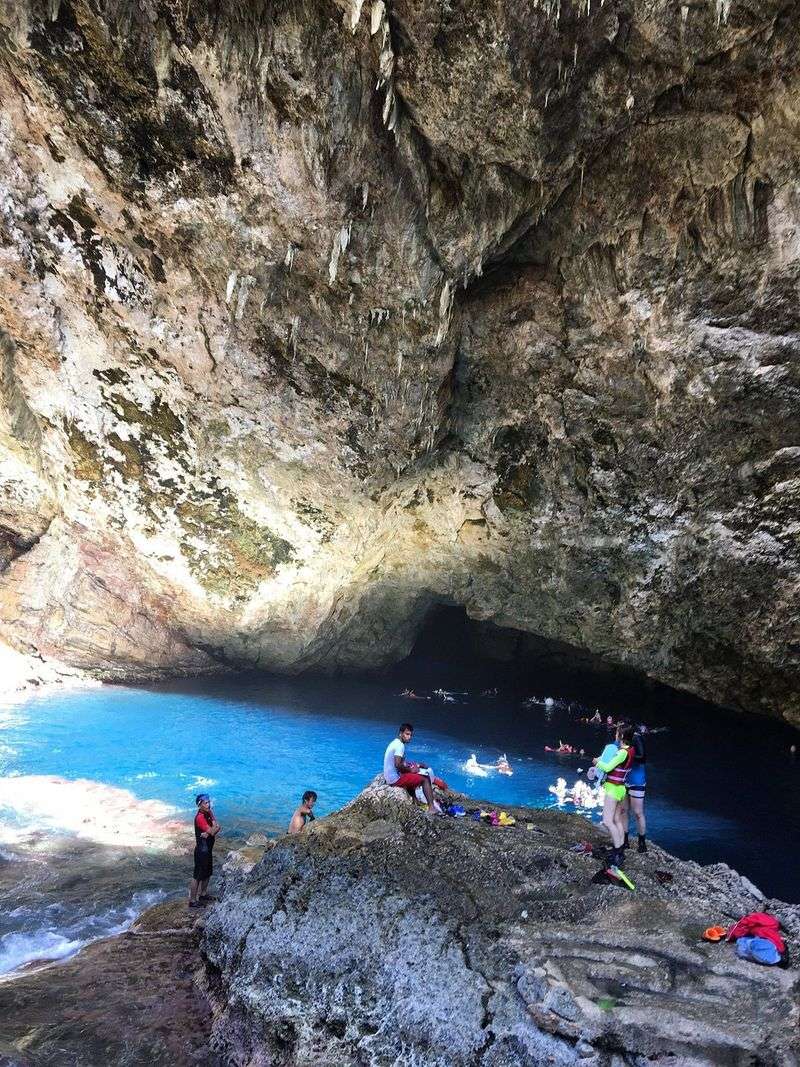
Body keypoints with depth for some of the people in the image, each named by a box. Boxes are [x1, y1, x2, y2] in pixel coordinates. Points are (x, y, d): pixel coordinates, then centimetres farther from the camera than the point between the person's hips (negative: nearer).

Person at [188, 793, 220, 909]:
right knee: (197, 876, 1)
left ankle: (203, 894, 37)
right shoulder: (200, 817, -24)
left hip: (208, 849, 9)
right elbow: (212, 831, -28)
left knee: (207, 873, 21)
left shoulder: (208, 814, 4)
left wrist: (209, 833, -21)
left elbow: (217, 828, -3)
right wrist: (214, 822, -10)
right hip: (201, 850, -9)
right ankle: (192, 901, 11)